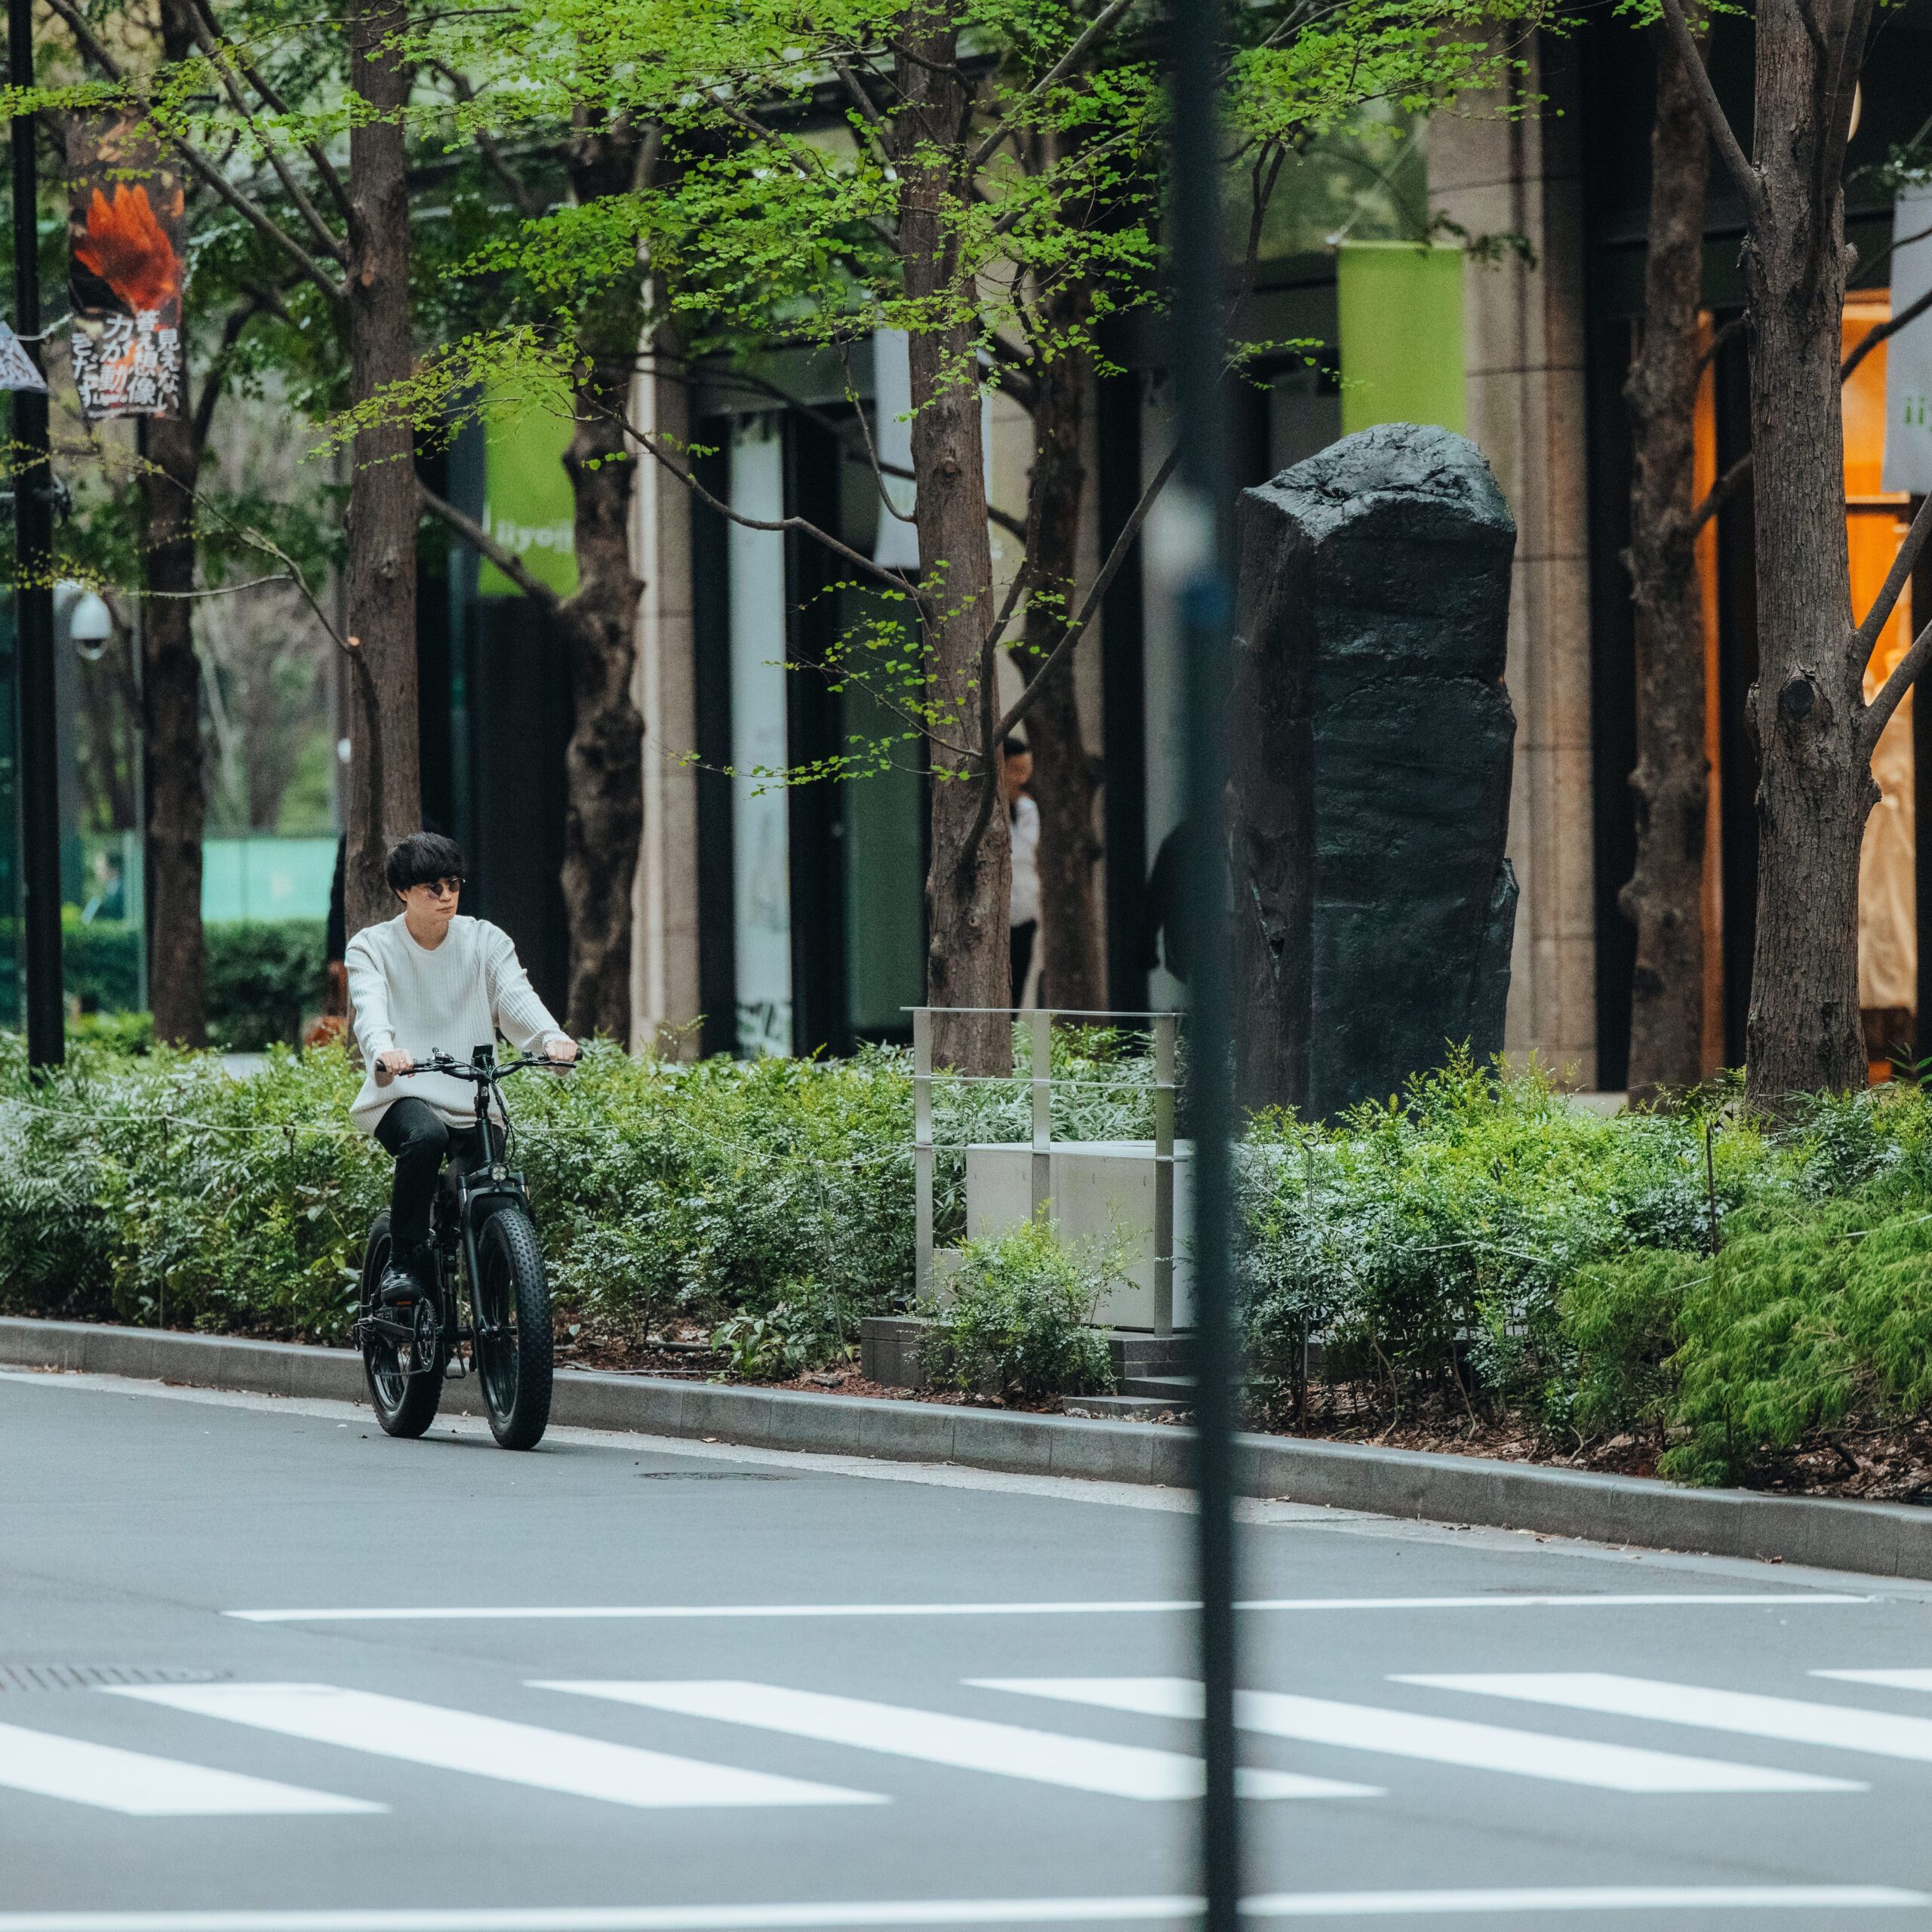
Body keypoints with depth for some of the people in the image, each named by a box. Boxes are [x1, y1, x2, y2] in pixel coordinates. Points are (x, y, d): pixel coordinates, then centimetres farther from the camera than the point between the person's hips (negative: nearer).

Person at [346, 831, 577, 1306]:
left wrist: (552, 1039, -31)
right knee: (425, 1136, -37)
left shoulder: (486, 941, 9)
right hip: (404, 1096, -3)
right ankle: (403, 1262, -22)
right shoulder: (372, 947, 2)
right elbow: (370, 1011, -17)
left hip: (473, 1104, 3)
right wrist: (384, 1052, -41)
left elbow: (517, 999, -8)